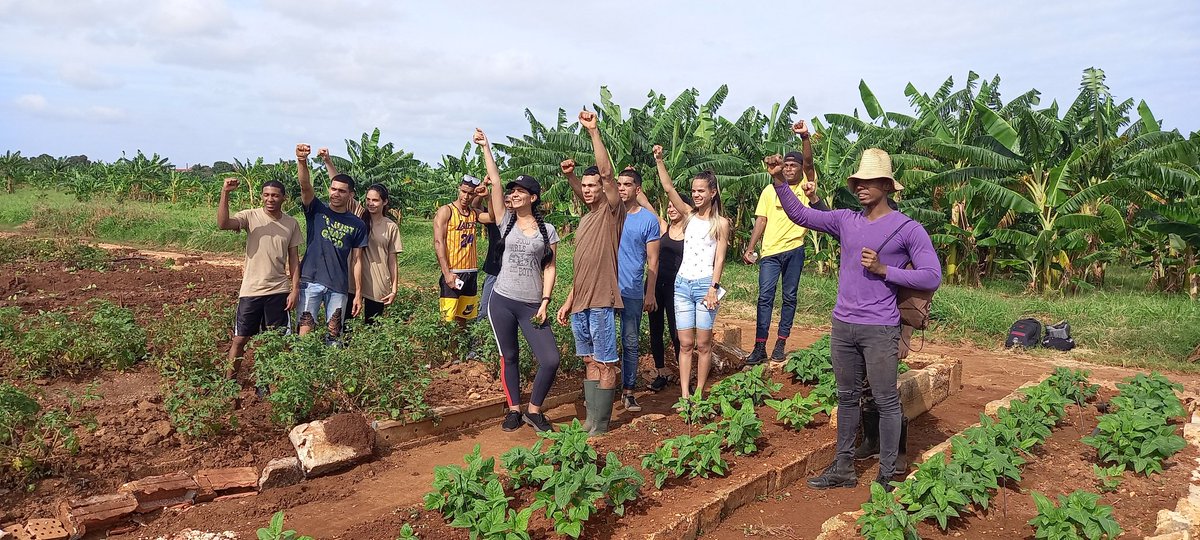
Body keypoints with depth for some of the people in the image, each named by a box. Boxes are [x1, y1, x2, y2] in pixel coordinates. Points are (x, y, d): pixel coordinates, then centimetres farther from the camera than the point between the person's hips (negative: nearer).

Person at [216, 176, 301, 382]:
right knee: (240, 338, 7)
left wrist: (295, 288, 1)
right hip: (250, 290, -2)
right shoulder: (251, 216, -5)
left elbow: (294, 257, 6)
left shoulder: (291, 224, 2)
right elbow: (222, 224, -23)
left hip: (278, 291, 2)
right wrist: (225, 193, -31)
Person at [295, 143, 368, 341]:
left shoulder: (357, 225, 6)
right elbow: (305, 186, -15)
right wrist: (302, 161, -35)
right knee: (305, 331, -6)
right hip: (311, 281, -1)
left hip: (339, 287, 1)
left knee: (335, 334, 5)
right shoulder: (316, 210, 4)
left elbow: (356, 260, 7)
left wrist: (358, 294, 3)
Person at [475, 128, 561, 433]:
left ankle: (533, 411, 11)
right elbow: (495, 182, 1)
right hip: (502, 301, 1)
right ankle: (513, 410, 23)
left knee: (551, 360, -8)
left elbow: (550, 268, 2)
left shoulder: (548, 231, 3)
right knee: (509, 357, 9)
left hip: (531, 305, -1)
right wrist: (485, 147, 0)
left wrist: (545, 302, -7)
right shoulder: (507, 222, 4)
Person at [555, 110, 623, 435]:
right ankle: (591, 419, 20)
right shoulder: (585, 220, 19)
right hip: (580, 303, 9)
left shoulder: (612, 212, -4)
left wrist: (593, 131, -20)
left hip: (601, 302, -8)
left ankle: (600, 426, 4)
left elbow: (606, 172, -20)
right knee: (589, 361, 13)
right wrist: (569, 302, 19)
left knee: (604, 363, -2)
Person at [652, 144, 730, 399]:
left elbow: (720, 258, -5)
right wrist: (659, 160, -10)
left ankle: (699, 393, 13)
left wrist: (714, 288, -13)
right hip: (683, 284, 4)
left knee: (703, 344, 3)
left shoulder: (721, 223, -1)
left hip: (706, 285, -3)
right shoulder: (689, 215, 9)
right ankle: (684, 395, 6)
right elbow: (668, 188, 0)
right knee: (685, 344, 4)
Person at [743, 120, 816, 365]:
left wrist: (804, 137, -30)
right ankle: (759, 347, -6)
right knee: (765, 296, -6)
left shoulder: (806, 186, 3)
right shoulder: (770, 190, 6)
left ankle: (781, 343, 16)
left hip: (795, 249, 0)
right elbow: (761, 220, 4)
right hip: (770, 251, 0)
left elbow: (809, 163, -15)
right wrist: (750, 248, -3)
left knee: (789, 297, 7)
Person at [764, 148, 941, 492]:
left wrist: (884, 269, -15)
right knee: (847, 397, 14)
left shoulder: (908, 229, -5)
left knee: (886, 401, 2)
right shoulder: (845, 221, 8)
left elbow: (932, 277, -8)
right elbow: (800, 214, 9)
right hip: (842, 325, 5)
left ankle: (887, 477, 12)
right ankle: (844, 468, 25)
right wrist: (779, 179, -2)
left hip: (880, 330, -5)